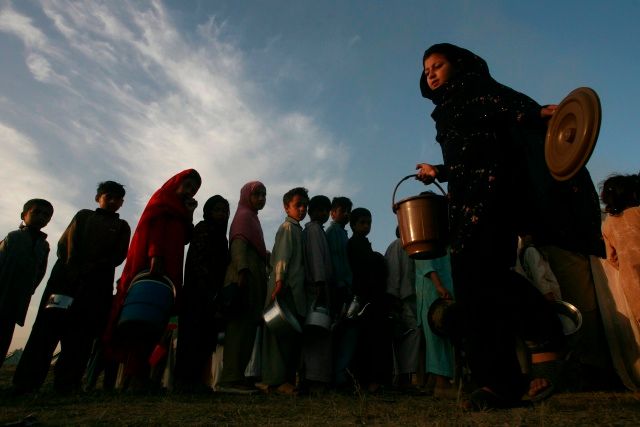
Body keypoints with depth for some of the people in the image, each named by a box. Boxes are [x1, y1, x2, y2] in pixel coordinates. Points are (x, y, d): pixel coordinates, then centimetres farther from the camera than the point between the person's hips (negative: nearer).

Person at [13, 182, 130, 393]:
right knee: (49, 323, -9)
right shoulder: (83, 215, 23)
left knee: (80, 330, -9)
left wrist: (89, 269, -10)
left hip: (97, 284, -1)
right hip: (65, 275, 1)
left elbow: (118, 256, 5)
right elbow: (63, 243, 11)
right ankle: (26, 381, -9)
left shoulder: (122, 227, 20)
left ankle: (67, 383, -11)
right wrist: (72, 267, -7)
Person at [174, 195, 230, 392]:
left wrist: (218, 294, 11)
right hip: (199, 293, -8)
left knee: (207, 337, 4)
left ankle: (194, 379, 7)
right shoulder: (203, 229, -1)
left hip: (211, 295, 8)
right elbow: (198, 260, -12)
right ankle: (186, 379, -4)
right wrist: (209, 291, -18)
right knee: (193, 335, -8)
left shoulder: (220, 235, 22)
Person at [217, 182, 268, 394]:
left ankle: (235, 377, 6)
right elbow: (238, 243, -14)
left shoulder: (252, 217, 28)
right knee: (241, 327, -14)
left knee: (246, 327, 5)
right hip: (246, 276, -9)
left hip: (254, 278, 9)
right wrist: (242, 270, -25)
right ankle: (231, 379, -14)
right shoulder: (244, 215, 2)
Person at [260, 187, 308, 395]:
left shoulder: (297, 229, 24)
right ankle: (278, 379, -6)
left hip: (295, 289, 9)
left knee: (292, 333, 8)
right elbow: (282, 255, -14)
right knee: (283, 332, -9)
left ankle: (287, 378, 13)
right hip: (286, 288, -9)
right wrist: (279, 281, -23)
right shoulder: (288, 227, -3)